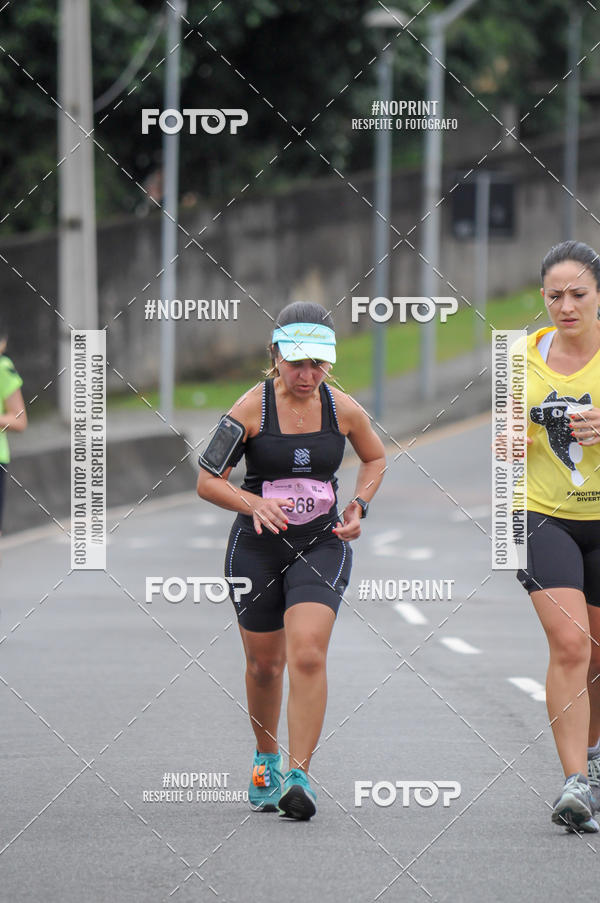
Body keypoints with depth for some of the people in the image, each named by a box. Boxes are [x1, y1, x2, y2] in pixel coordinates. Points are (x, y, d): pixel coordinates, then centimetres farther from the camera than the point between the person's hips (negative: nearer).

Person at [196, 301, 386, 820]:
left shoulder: (342, 408, -3)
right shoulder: (252, 409, -10)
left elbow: (375, 457, 18)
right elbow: (207, 481, -7)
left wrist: (358, 506, 2)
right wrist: (253, 504, -24)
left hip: (322, 545, 0)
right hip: (258, 546, 0)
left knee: (307, 654, -19)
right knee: (264, 663, 12)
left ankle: (299, 775, -18)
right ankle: (267, 760, 38)